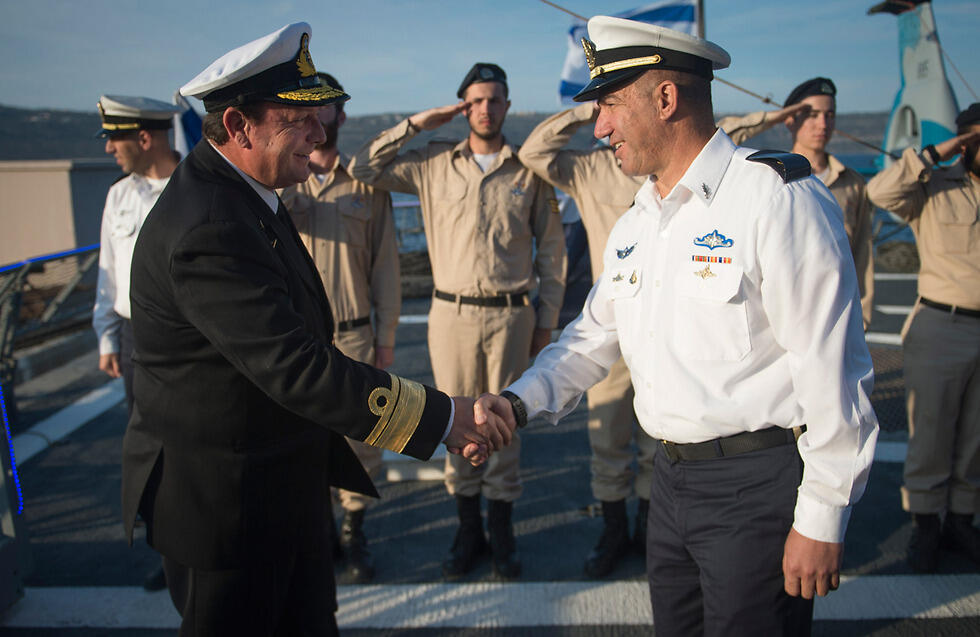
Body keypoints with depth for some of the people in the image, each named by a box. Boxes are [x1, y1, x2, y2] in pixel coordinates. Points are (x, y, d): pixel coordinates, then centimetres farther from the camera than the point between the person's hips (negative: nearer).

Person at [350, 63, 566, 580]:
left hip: (510, 314, -1)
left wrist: (546, 322, 5)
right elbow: (363, 169, 7)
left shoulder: (528, 170, 5)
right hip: (451, 313, 1)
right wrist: (417, 124, 3)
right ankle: (467, 527, 21)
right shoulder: (433, 165, 7)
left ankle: (501, 527, 19)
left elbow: (551, 250, 7)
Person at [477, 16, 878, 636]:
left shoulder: (778, 197, -15)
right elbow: (592, 336, 16)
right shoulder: (635, 225, 11)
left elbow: (832, 369, -17)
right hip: (671, 479, 8)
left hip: (760, 485, -7)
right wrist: (520, 401, -1)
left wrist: (821, 520, -15)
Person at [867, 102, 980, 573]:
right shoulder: (934, 188, -3)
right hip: (942, 327, -4)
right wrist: (935, 155, -17)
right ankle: (925, 524, 20)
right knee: (930, 432, 6)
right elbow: (881, 191, -21)